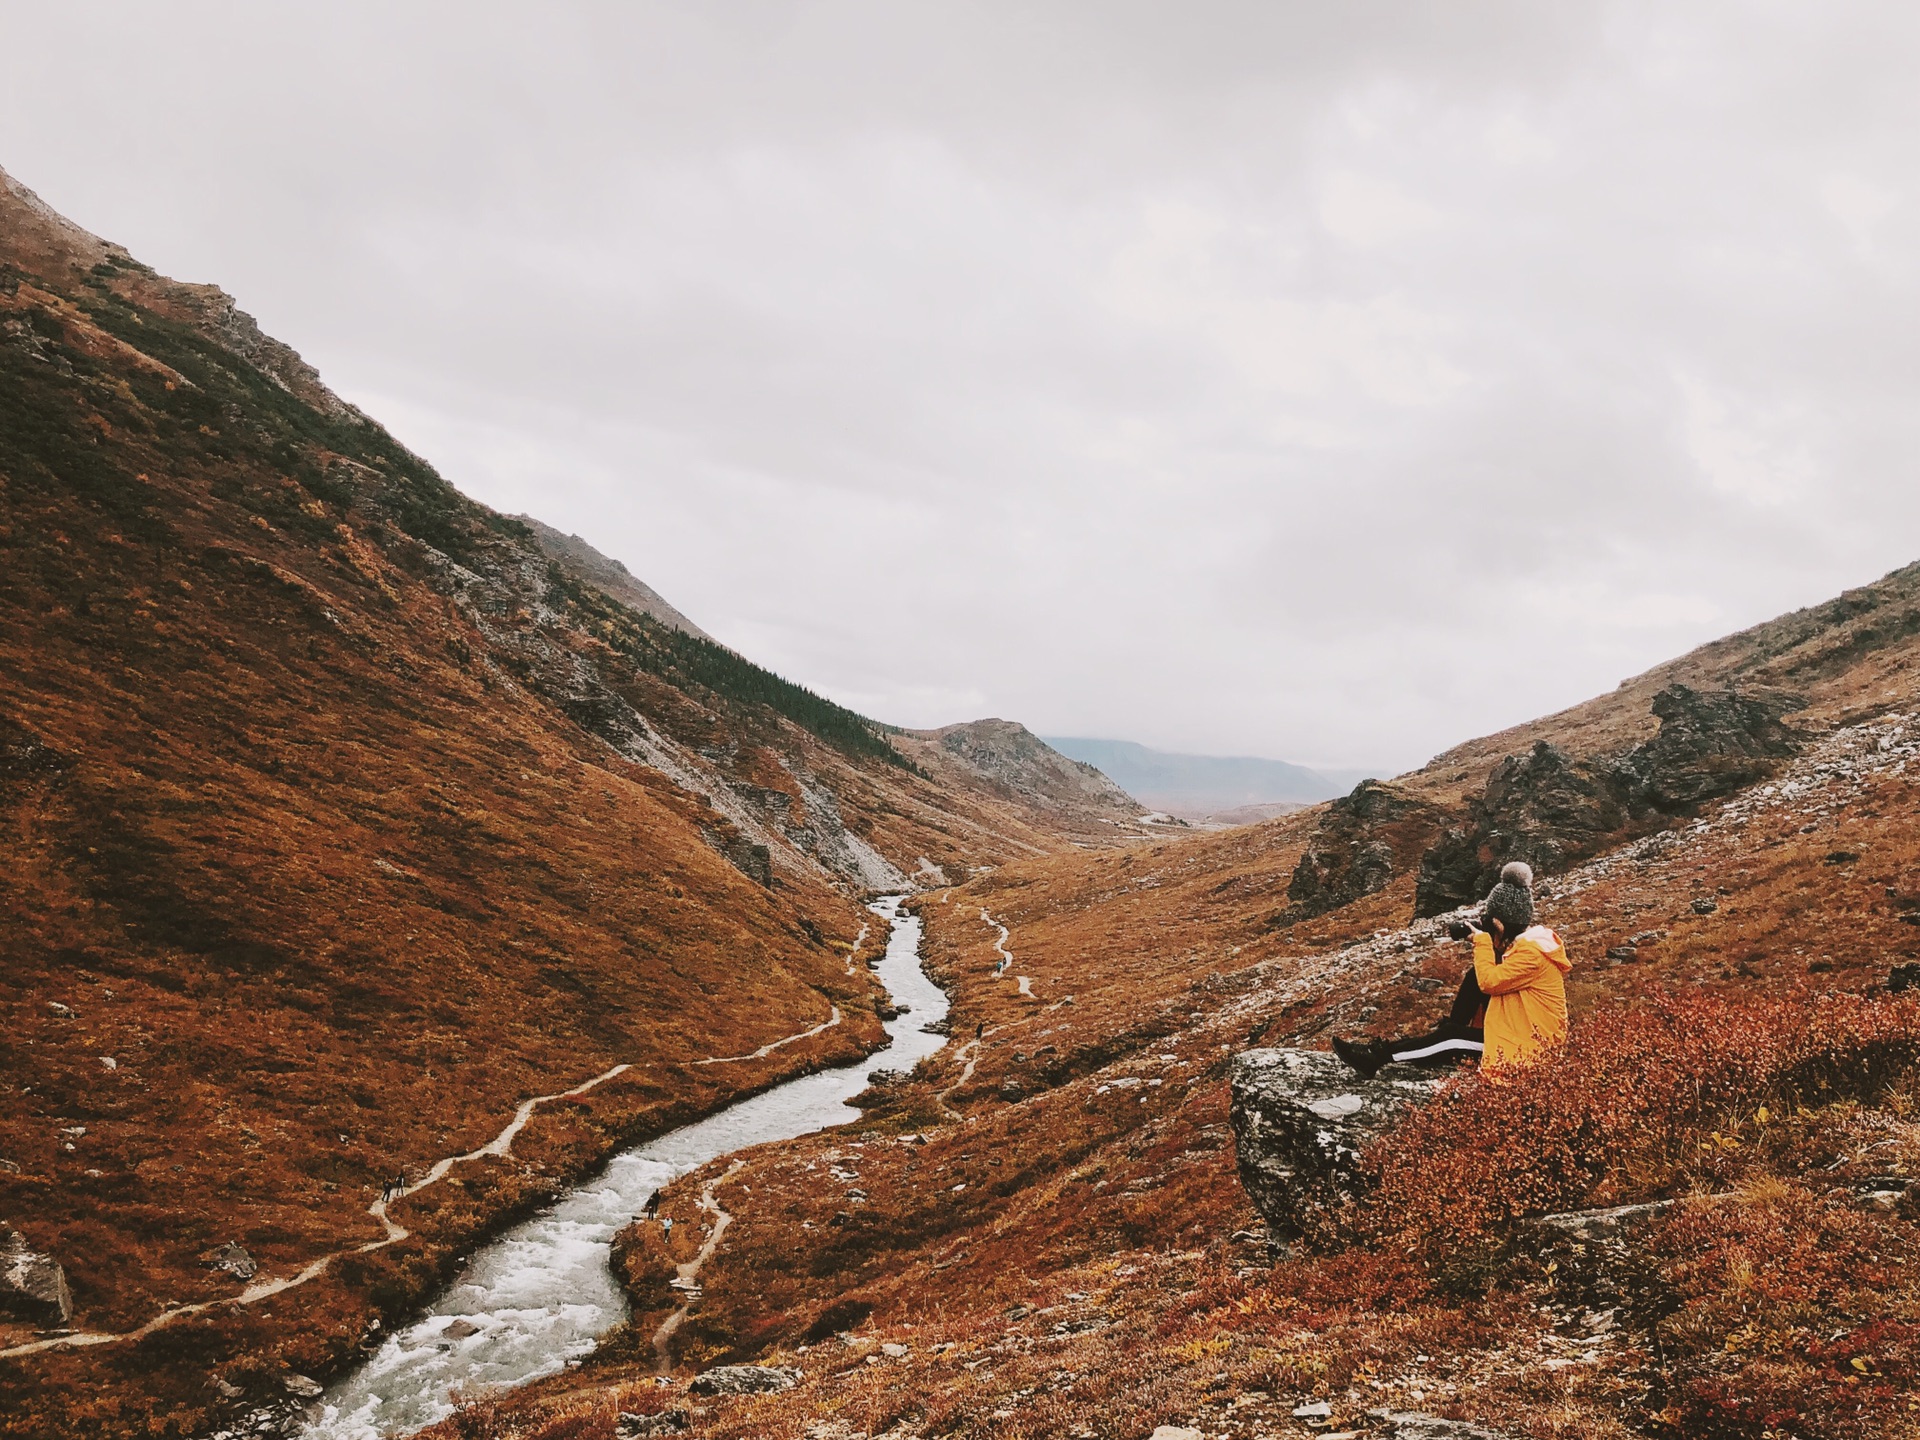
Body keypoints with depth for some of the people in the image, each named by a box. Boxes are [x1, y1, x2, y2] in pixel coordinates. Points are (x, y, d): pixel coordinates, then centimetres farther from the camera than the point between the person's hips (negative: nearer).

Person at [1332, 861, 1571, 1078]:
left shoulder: (1531, 952, -24)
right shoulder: (1524, 939, 7)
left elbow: (1490, 981, -26)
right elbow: (1497, 976, 12)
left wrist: (1482, 941, -14)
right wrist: (1485, 942, -3)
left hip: (1533, 1041, -9)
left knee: (1451, 1038, -14)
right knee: (1475, 976, -1)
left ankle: (1379, 1055, -11)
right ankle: (1446, 1028, 5)